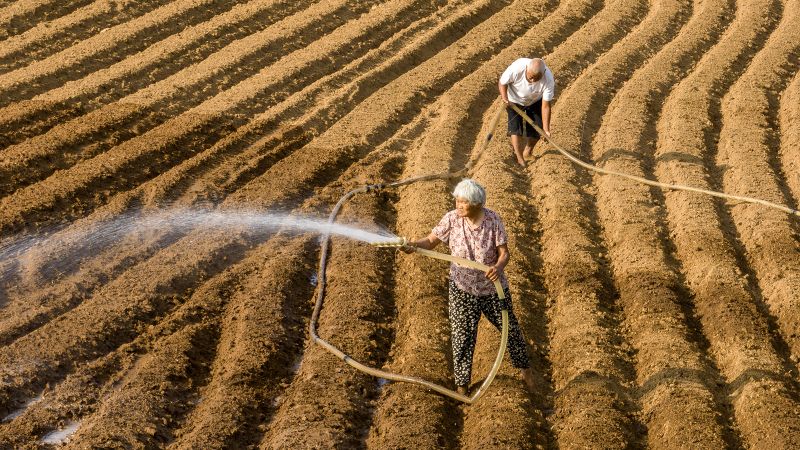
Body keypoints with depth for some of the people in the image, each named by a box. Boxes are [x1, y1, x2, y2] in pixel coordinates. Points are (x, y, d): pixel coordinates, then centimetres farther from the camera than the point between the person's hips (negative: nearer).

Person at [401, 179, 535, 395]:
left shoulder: (493, 220, -17)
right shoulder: (452, 219, -15)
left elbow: (504, 252, -15)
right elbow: (431, 241, -13)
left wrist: (498, 266, -37)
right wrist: (413, 245, -34)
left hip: (493, 288, 0)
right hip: (462, 288, 0)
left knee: (510, 328, 15)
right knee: (462, 337, 5)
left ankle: (525, 368, 41)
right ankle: (461, 385, 20)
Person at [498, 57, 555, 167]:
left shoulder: (548, 80, -37)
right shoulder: (517, 68, -41)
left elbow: (545, 106, -29)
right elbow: (502, 83, -22)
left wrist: (546, 129, -28)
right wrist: (505, 98, -37)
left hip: (535, 101, 1)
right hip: (515, 99, -1)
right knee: (515, 125, -13)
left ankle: (528, 151, 23)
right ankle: (518, 156, -3)